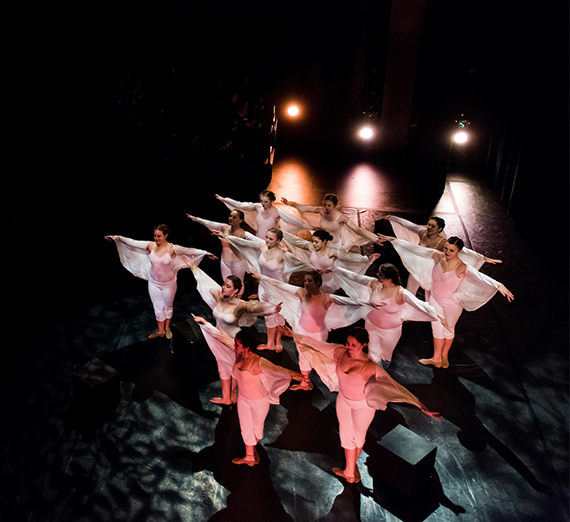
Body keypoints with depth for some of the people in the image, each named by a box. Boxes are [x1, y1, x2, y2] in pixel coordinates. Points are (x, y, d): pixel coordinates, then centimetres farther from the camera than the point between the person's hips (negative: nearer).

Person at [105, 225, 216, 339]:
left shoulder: (172, 248, -19)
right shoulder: (150, 245, -11)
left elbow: (188, 251, -22)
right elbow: (132, 243, -4)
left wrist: (205, 253, -27)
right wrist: (116, 238, -3)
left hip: (168, 284, -2)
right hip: (154, 283, 2)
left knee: (168, 306, 17)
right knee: (158, 307, 15)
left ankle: (167, 327, 42)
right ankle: (160, 330, 33)